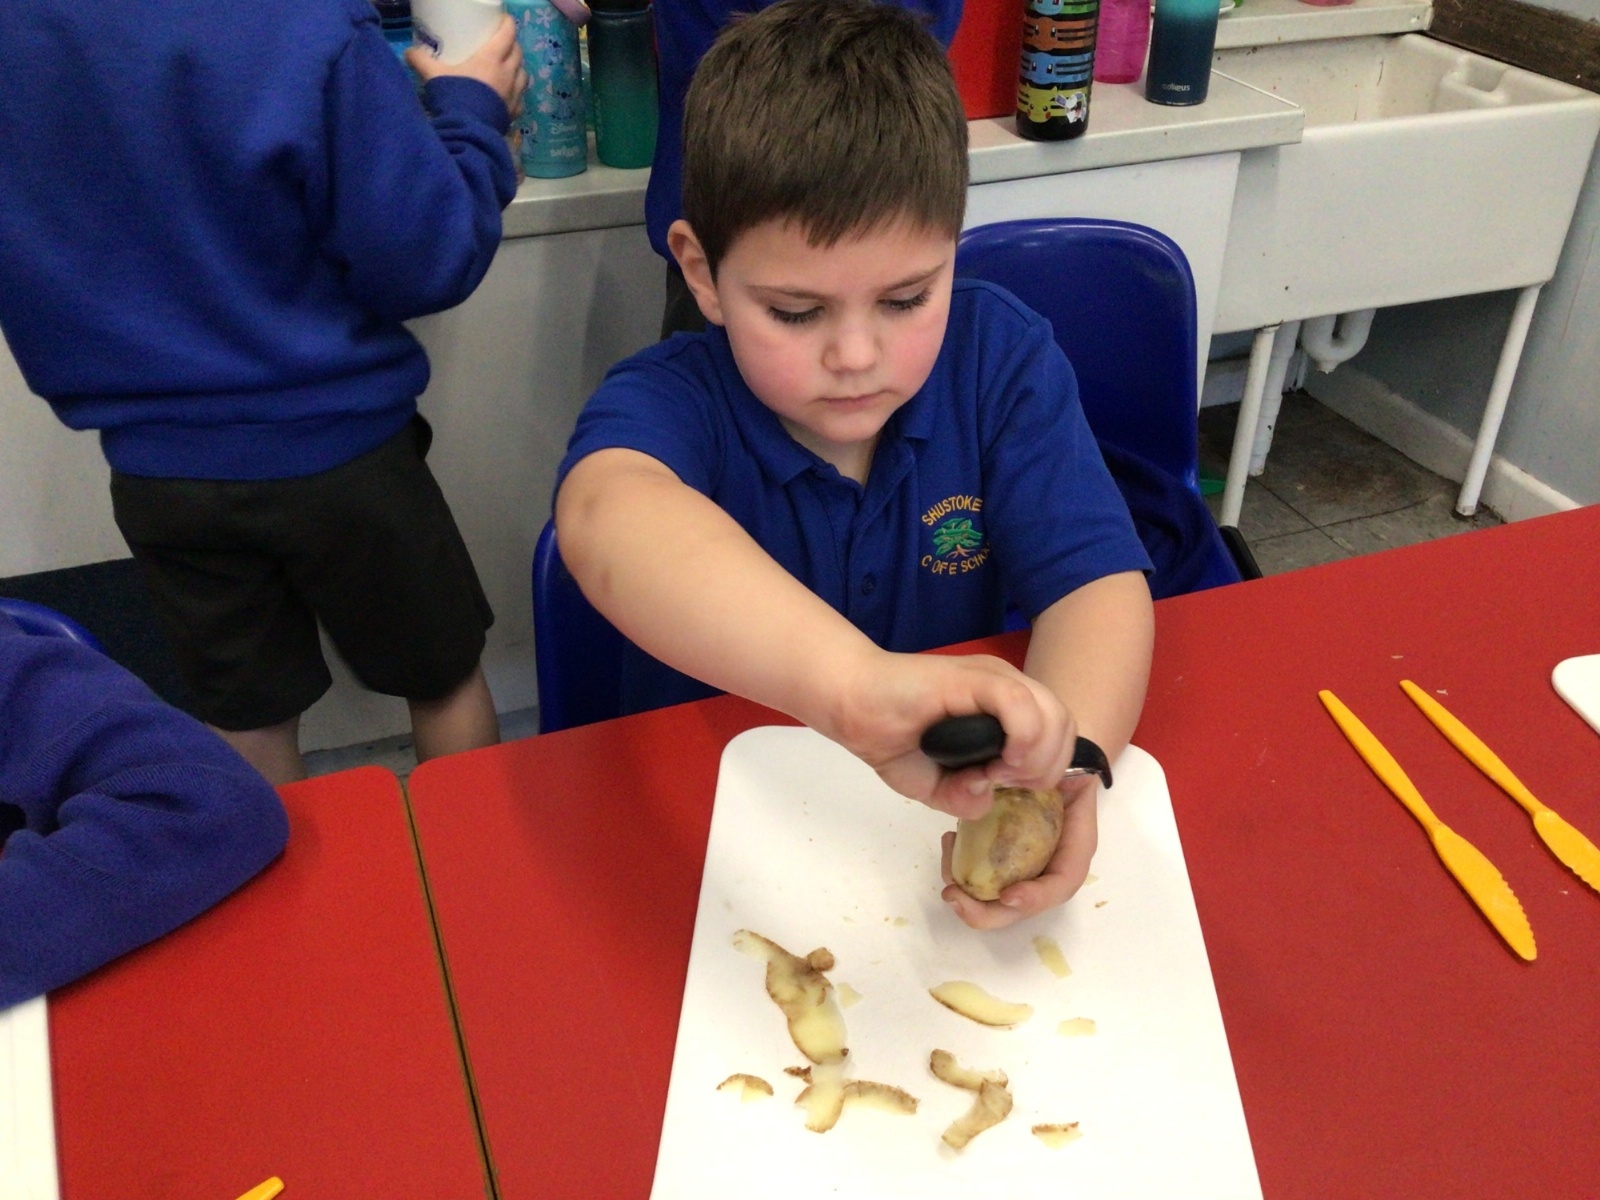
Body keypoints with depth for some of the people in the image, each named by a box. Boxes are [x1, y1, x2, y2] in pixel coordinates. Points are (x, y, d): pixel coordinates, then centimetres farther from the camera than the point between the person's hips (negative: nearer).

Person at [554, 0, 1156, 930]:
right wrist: (856, 684, -62)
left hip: (956, 805, 2)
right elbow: (609, 515, -44)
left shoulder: (1002, 360, -10)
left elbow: (1097, 580, -18)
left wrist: (1067, 755, -40)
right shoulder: (673, 399, -21)